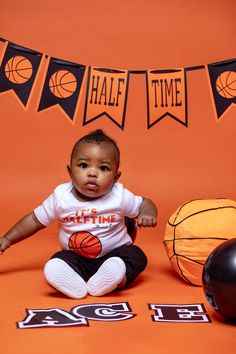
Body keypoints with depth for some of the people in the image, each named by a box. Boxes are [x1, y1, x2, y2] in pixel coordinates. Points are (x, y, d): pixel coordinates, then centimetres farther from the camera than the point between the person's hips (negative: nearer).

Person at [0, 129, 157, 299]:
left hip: (114, 254, 0)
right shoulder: (61, 196, -11)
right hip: (76, 258, 1)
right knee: (55, 264, -26)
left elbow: (145, 203, 3)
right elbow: (35, 220, 2)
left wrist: (147, 214, -21)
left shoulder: (120, 197, -14)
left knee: (137, 255, -26)